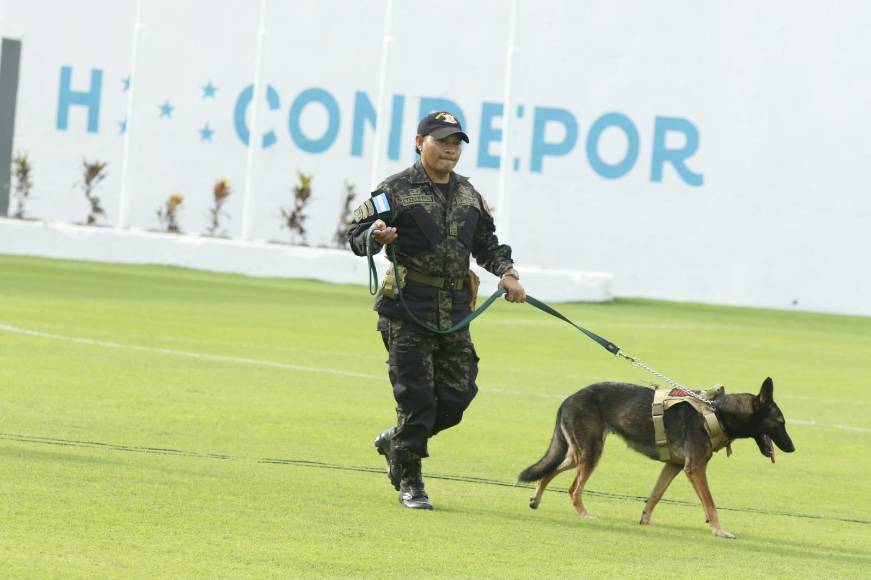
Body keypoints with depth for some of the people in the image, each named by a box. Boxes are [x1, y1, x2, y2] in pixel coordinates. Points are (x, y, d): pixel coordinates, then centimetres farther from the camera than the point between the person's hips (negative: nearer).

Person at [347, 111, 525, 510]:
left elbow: (486, 244, 25)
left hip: (454, 314, 6)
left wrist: (506, 272, 8)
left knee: (457, 394, 4)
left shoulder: (469, 195, 16)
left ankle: (397, 442, 27)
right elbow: (356, 234, -5)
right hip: (407, 312, -6)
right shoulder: (397, 190, -3)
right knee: (415, 396, -7)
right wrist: (376, 236, -28)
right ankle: (408, 480, 5)